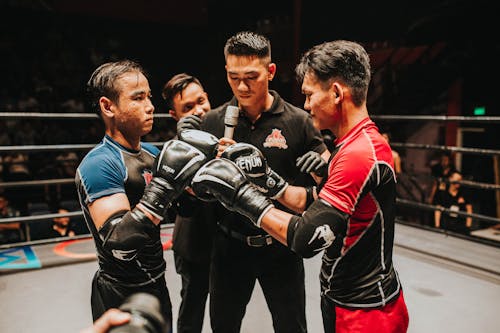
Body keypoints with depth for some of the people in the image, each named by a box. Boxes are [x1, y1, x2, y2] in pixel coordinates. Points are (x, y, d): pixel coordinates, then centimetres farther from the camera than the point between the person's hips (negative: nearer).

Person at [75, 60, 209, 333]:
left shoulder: (152, 153, 2)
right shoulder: (99, 164, -23)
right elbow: (118, 244, -32)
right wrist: (163, 186, -35)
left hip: (156, 283, 7)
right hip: (121, 296, -7)